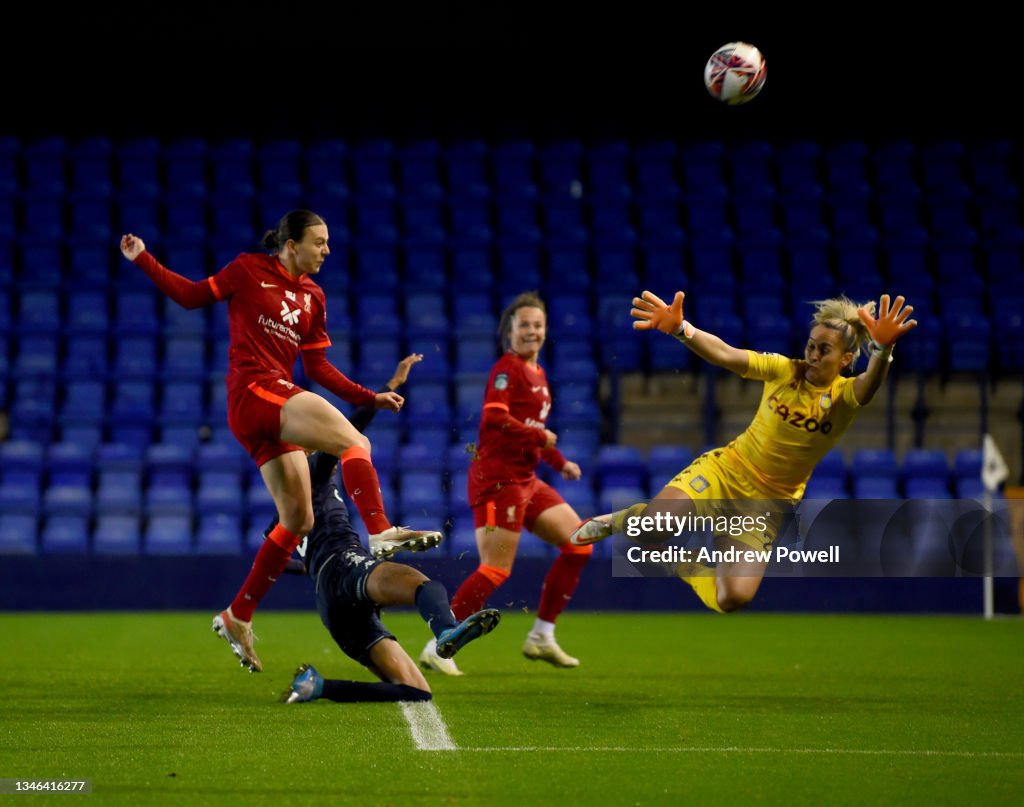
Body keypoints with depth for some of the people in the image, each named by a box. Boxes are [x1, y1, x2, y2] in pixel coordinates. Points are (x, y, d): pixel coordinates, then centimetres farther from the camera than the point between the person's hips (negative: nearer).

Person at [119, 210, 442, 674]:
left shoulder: (313, 297, 17)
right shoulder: (249, 271, 1)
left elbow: (319, 367, 17)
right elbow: (191, 295, 8)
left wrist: (371, 398, 10)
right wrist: (143, 259, 2)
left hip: (276, 402, 8)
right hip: (255, 391, -8)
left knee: (298, 521, 7)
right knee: (355, 444, -23)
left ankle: (237, 618, 14)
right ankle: (381, 532, -35)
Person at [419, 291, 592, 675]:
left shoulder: (536, 372, 17)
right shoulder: (508, 368, -10)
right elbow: (494, 418, -24)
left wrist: (560, 463, 17)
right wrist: (540, 435, -17)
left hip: (526, 479, 10)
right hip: (498, 478, -10)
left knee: (579, 543, 8)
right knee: (496, 570, -14)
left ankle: (541, 637, 13)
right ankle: (438, 648, -7)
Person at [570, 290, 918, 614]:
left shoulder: (845, 396, -10)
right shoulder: (784, 371, -7)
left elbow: (870, 385, -35)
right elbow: (725, 355, -21)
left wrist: (882, 349, -60)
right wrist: (680, 328, -41)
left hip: (767, 505, 0)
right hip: (724, 471, 0)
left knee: (734, 597, -19)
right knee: (654, 521, -26)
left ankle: (690, 569, 15)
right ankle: (614, 521, 10)